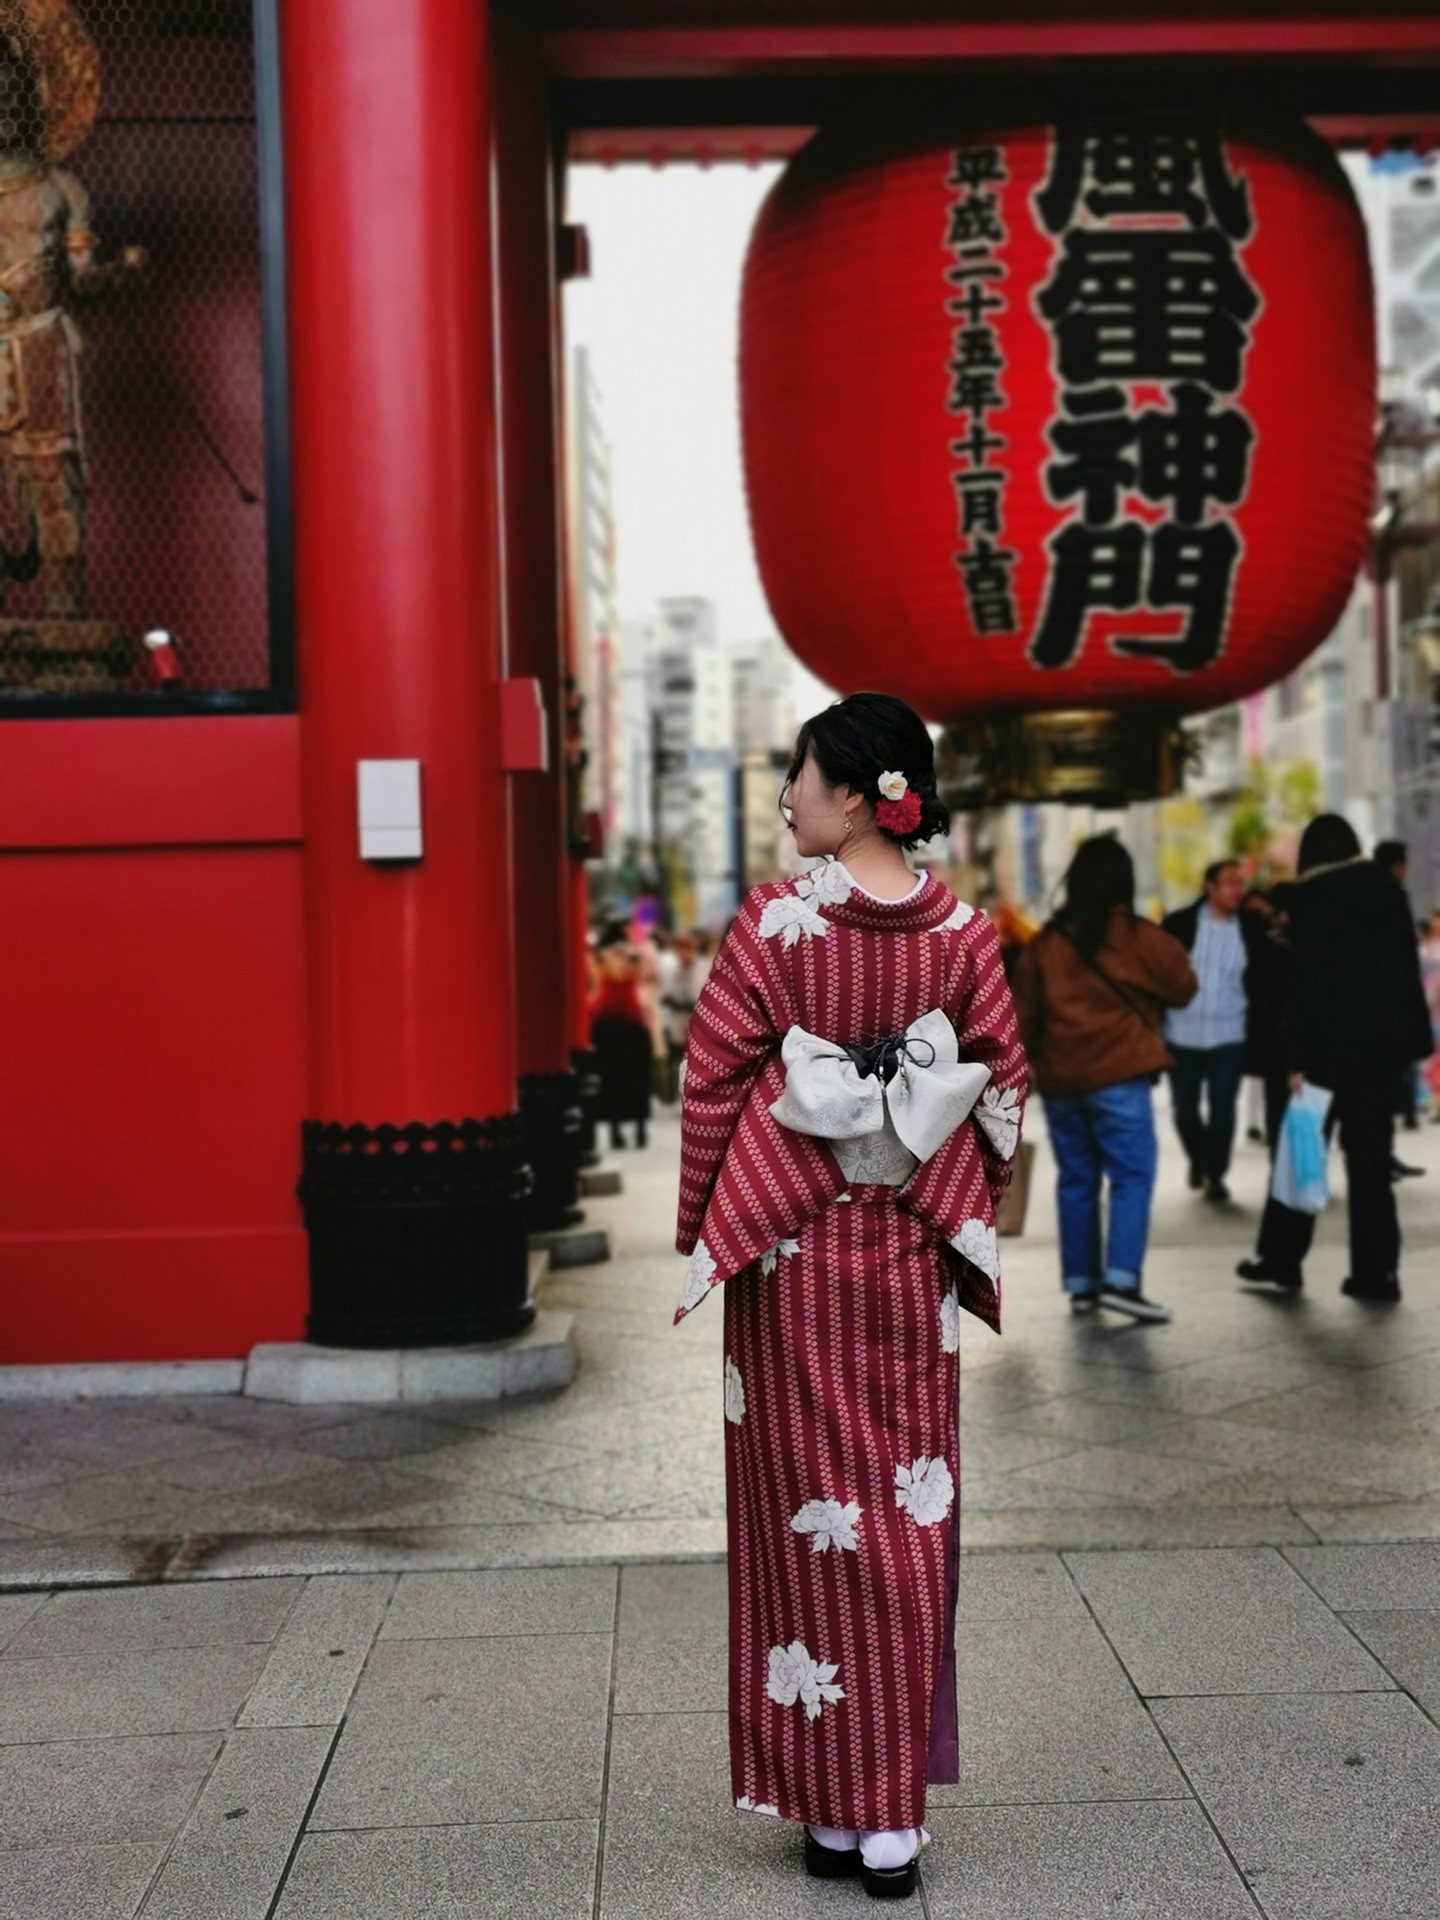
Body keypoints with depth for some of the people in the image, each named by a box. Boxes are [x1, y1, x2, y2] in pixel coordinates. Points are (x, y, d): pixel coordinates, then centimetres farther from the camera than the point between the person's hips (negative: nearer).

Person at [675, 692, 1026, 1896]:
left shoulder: (774, 922, -12)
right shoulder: (961, 929, -2)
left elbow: (711, 1081, -8)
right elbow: (1005, 1084, 2)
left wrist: (698, 1231, 3)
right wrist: (971, 1215, 14)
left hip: (790, 1248, -3)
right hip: (913, 1250, 3)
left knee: (810, 1512, 7)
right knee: (910, 1515, 10)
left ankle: (833, 1807, 15)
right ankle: (894, 1812, 17)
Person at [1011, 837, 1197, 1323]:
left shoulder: (1046, 941, 7)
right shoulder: (1136, 936, -5)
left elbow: (1024, 1012, 10)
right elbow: (1182, 987, 5)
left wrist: (1026, 1057, 20)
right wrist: (1172, 953, 22)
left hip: (1059, 1080, 5)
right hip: (1118, 1076, -5)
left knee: (1076, 1179, 10)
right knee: (1132, 1175, -5)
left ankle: (1080, 1283, 12)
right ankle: (1120, 1279, -17)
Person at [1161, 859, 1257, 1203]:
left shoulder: (1251, 927, -1)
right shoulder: (1179, 923, -5)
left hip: (1228, 1035, 0)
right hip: (1182, 1034, 0)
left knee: (1222, 1108, -1)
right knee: (1184, 1108, 10)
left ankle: (1215, 1173, 14)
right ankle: (1198, 1160, 35)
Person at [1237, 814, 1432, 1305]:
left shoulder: (1312, 898, -7)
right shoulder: (1389, 892, 9)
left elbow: (1307, 983, -13)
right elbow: (1409, 970, 11)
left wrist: (1298, 1057, -13)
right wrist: (1413, 1040, 14)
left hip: (1332, 1041, -5)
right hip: (1383, 1040, 5)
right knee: (1371, 1158, 6)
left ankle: (1281, 1259, 13)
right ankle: (1377, 1273, 4)